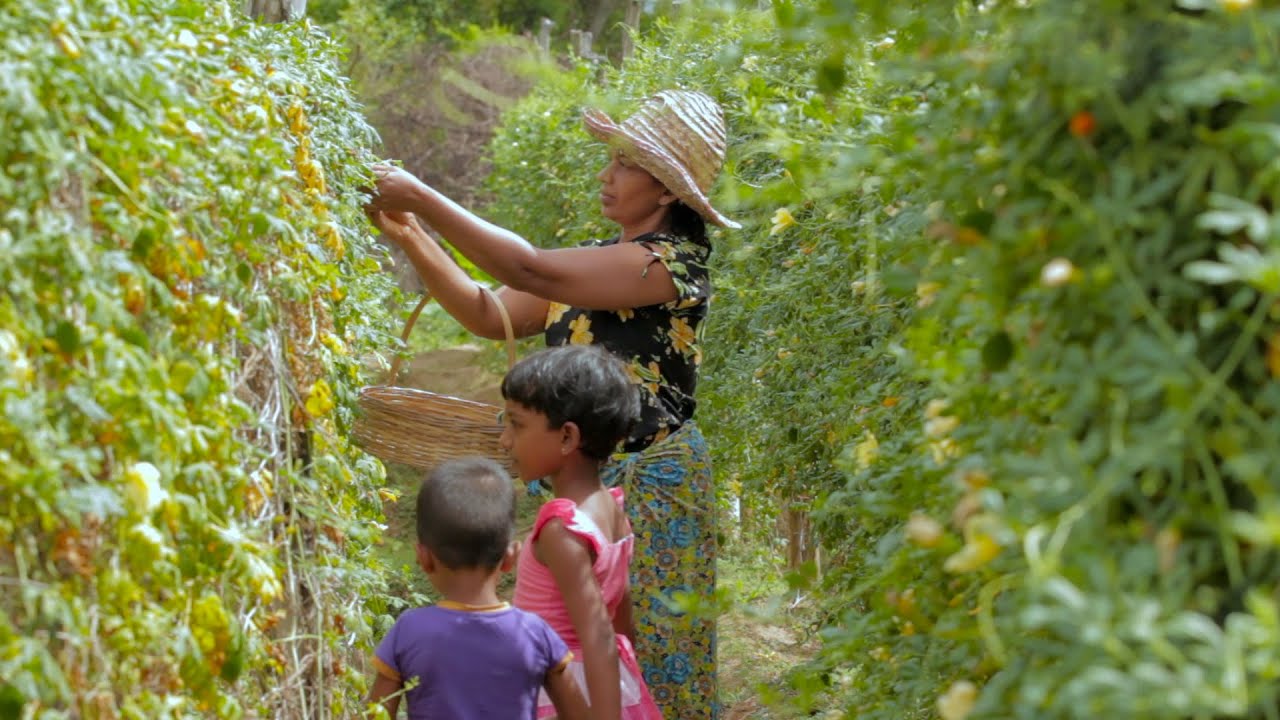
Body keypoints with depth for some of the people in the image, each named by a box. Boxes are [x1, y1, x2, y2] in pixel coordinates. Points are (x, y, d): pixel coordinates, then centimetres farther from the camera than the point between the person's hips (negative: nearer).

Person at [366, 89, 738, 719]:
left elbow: (534, 271, -22)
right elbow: (489, 315, 10)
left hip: (650, 485, -8)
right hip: (585, 478, 8)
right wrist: (409, 235, 0)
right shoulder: (597, 259, 14)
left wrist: (424, 201, -19)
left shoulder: (670, 262, -14)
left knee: (647, 657, -2)